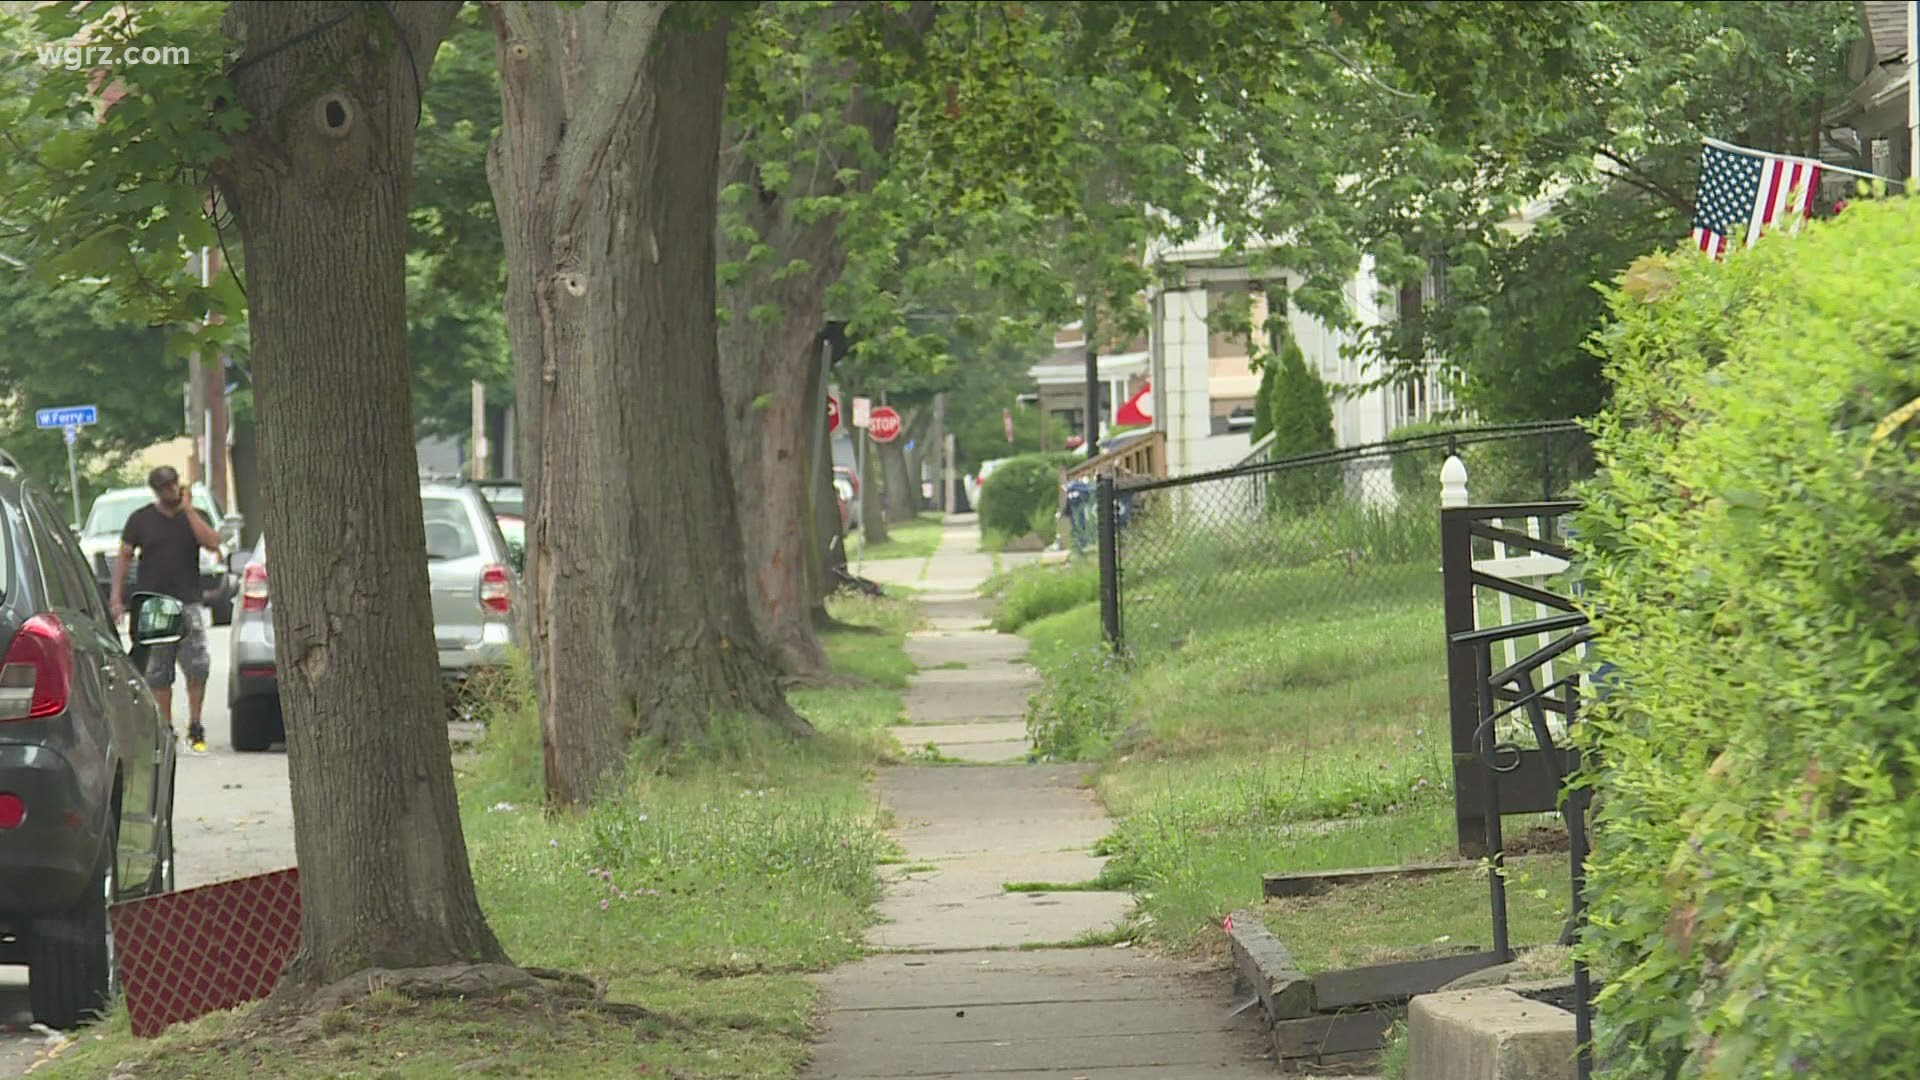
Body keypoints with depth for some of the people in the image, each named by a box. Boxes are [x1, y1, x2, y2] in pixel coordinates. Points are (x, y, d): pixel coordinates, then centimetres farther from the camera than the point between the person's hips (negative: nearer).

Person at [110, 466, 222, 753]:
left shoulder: (194, 516, 8)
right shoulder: (141, 519, 7)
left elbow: (213, 543, -9)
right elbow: (124, 557, 8)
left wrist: (188, 509, -9)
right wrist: (116, 597, -1)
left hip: (188, 603, 0)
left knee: (197, 665, -12)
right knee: (157, 673, 3)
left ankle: (195, 727, -3)